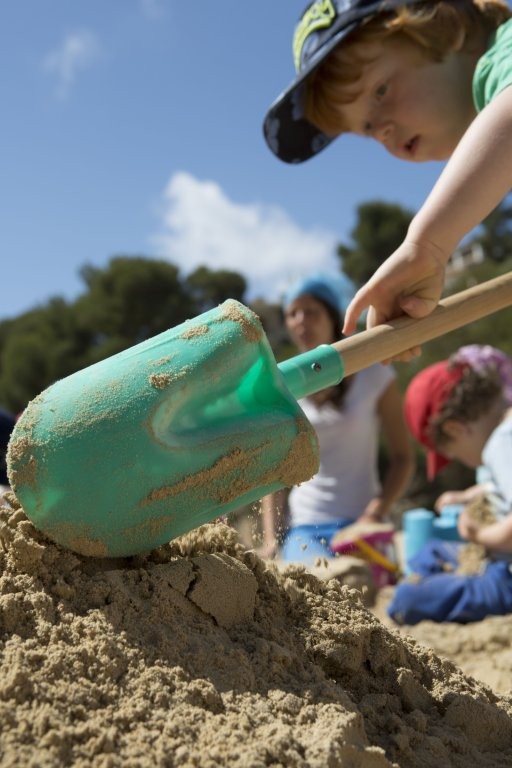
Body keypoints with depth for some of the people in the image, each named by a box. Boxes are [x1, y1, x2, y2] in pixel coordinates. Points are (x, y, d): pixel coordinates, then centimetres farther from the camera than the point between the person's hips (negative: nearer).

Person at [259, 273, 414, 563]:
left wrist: (375, 515, -12)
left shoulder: (375, 376, 1)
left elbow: (402, 458, 2)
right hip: (304, 526, 1)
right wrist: (271, 537, -4)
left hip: (360, 521, 0)